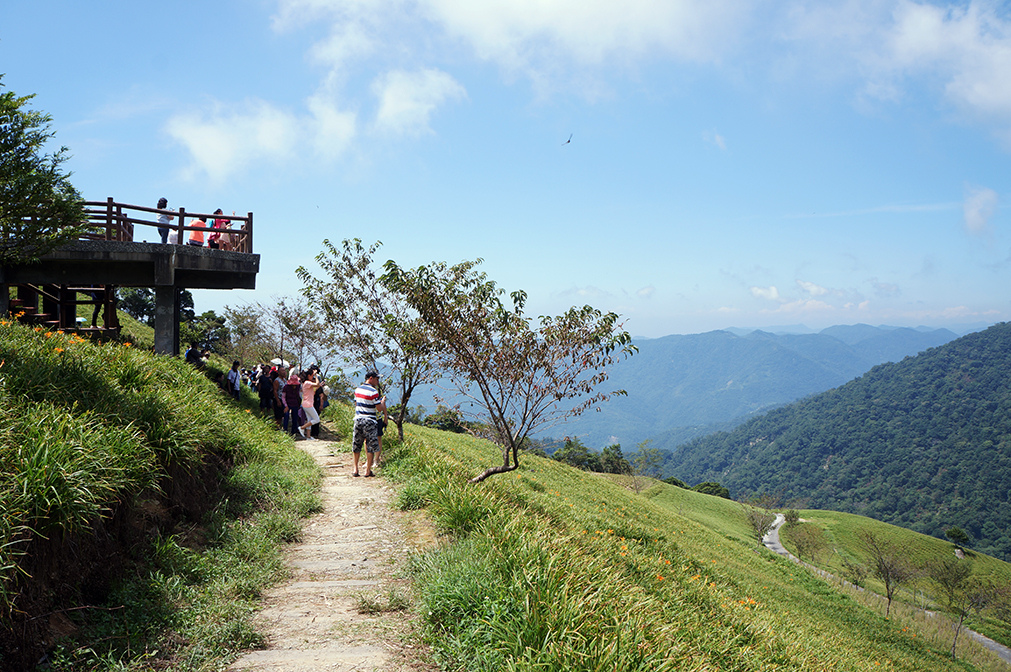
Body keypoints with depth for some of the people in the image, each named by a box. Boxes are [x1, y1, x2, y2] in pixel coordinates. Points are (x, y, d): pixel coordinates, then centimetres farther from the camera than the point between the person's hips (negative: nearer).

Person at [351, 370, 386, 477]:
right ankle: (368, 470, 3)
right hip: (369, 421, -6)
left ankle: (355, 469, 16)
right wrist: (383, 401, 8)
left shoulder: (357, 389, 8)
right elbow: (380, 409, -11)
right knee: (371, 446, 2)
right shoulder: (373, 392, -13)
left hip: (358, 419, 6)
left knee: (356, 445, 13)